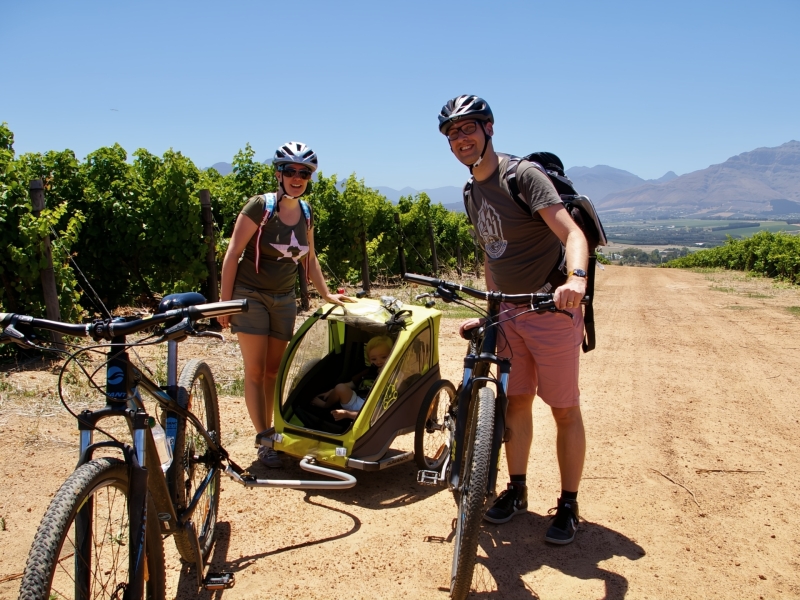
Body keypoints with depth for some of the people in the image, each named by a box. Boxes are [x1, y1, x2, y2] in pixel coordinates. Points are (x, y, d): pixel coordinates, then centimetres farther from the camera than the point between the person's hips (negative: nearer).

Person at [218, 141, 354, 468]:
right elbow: (232, 254, -12)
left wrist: (327, 294, 11)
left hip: (284, 298, 5)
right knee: (255, 370, -3)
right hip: (250, 295, -5)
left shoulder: (306, 214, 2)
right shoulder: (259, 207, -15)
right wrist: (225, 301, -13)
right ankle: (264, 441, 3)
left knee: (274, 370, 9)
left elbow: (309, 259, 14)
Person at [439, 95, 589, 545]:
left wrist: (577, 277, -45)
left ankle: (569, 506, 15)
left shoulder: (524, 175, -15)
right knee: (516, 403, 13)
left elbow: (572, 232, -26)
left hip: (552, 308, -7)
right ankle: (517, 491, 28)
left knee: (565, 411, 2)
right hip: (510, 312, 7)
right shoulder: (472, 192, 10)